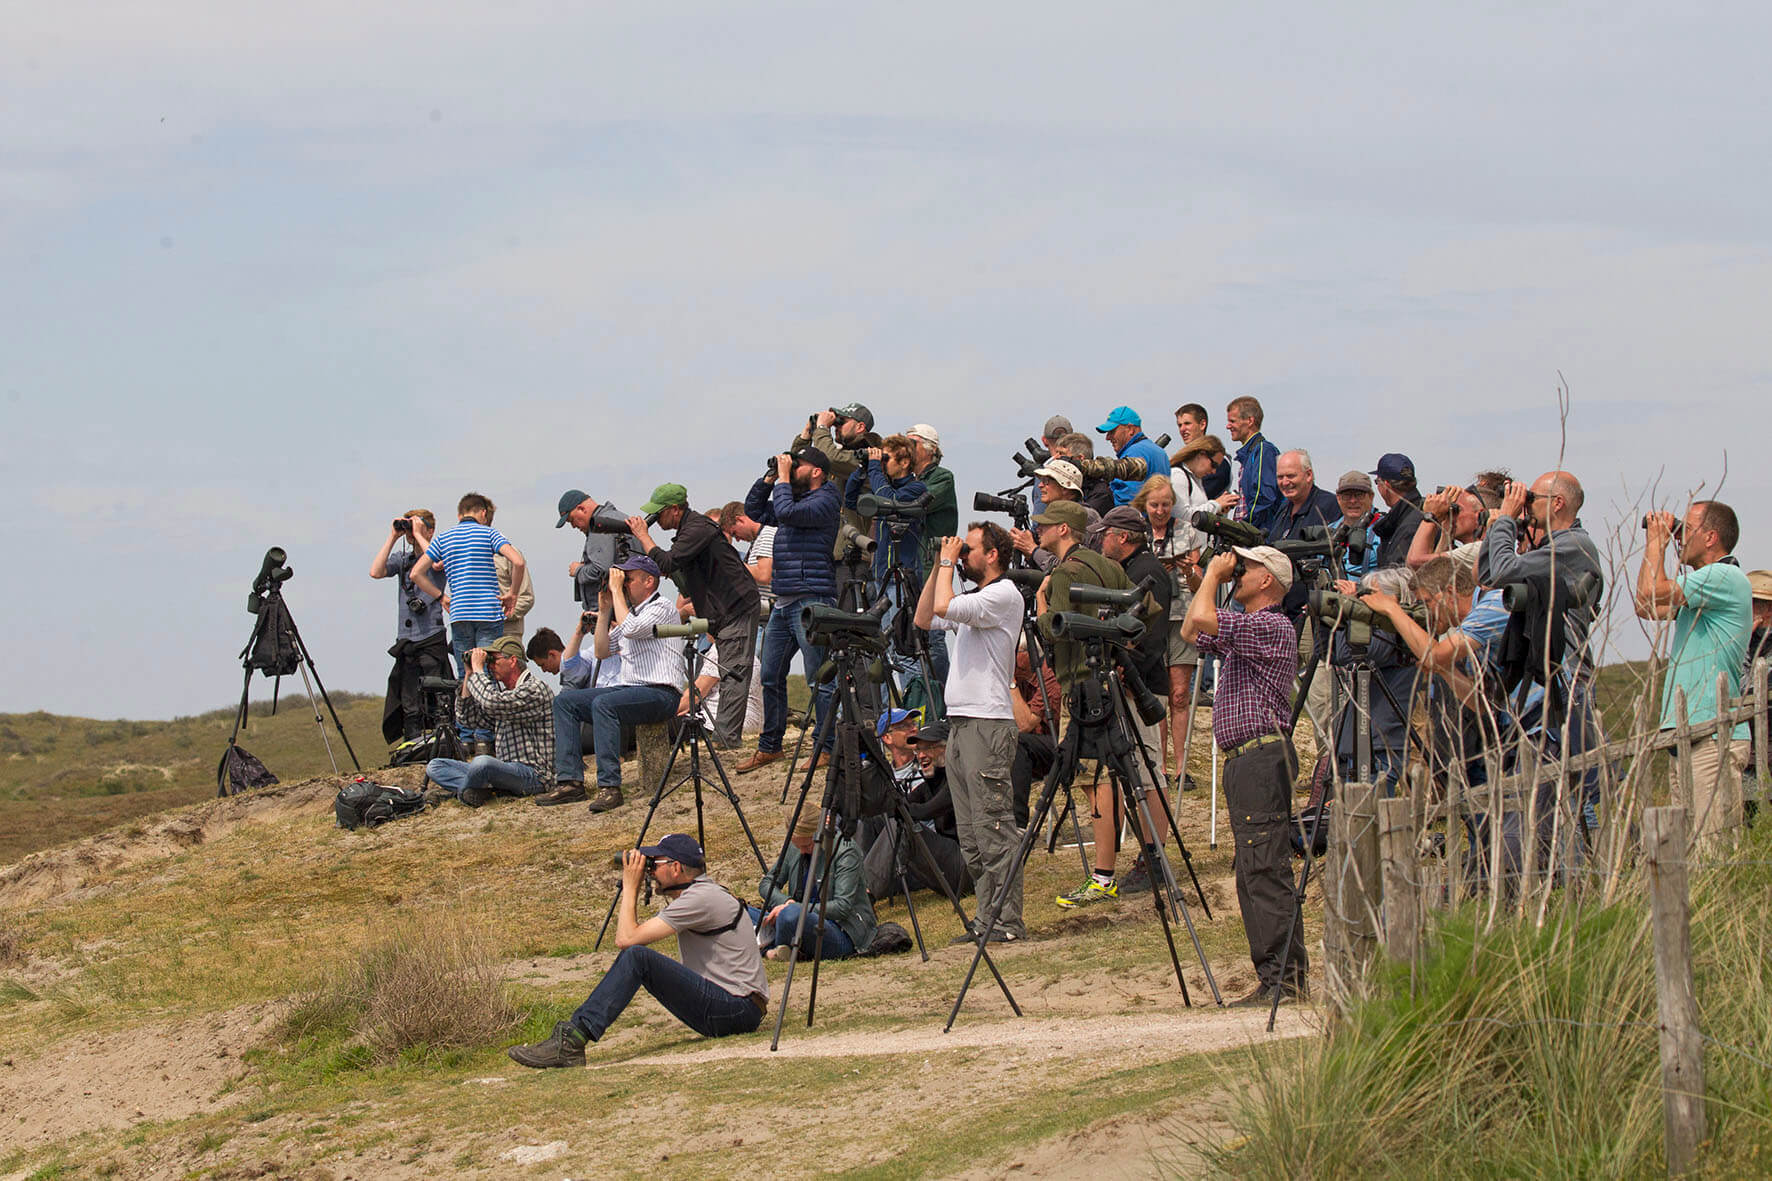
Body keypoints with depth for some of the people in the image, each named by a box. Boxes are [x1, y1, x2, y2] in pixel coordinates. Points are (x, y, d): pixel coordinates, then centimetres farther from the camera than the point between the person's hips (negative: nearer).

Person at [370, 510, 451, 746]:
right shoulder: (402, 558, 15)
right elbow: (376, 572, 1)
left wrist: (418, 535, -9)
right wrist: (393, 538, 1)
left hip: (432, 638, -5)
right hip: (405, 641, 5)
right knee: (410, 703, 3)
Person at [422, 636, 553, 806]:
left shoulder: (535, 688, -11)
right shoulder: (503, 691, 20)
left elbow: (492, 703, -25)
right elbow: (475, 720, 18)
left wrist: (478, 669, -10)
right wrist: (469, 674, 14)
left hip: (530, 774, -10)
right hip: (504, 769, 10)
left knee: (482, 763, -41)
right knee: (434, 766, 2)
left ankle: (463, 790, -9)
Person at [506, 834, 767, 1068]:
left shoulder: (701, 898, -14)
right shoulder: (696, 894, 18)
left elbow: (626, 938, -16)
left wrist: (630, 886, -5)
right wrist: (632, 890, 16)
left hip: (740, 1009, -10)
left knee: (637, 957, -21)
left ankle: (572, 1039, -27)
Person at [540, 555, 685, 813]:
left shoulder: (663, 608, -5)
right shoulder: (630, 611, 22)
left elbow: (630, 629, -22)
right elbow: (602, 652, 21)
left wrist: (617, 590, -11)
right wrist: (604, 610, 12)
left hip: (660, 693, -9)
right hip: (628, 688, 9)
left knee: (603, 703, -35)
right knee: (564, 701, -3)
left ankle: (609, 786, -37)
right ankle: (570, 781, -12)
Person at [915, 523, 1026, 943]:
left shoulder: (1004, 594, -9)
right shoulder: (973, 600, 20)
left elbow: (944, 607, -20)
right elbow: (925, 619, 24)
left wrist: (948, 562, -5)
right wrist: (939, 567, 17)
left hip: (988, 723, -10)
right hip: (959, 722, 10)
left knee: (993, 829, -10)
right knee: (971, 835, 9)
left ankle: (1007, 922, -11)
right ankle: (988, 918, 12)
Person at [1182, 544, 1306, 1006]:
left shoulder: (1272, 627, -11)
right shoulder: (1241, 629, 20)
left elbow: (1203, 620, -21)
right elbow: (1192, 632, 31)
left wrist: (1214, 575, -4)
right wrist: (1210, 580, 21)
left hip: (1263, 755, -11)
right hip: (1244, 758, 11)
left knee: (1265, 870, -13)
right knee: (1253, 872, 9)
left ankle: (1282, 977, -15)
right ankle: (1278, 976, 10)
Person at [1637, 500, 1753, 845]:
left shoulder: (1727, 578, -11)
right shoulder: (1705, 586, 21)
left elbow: (1652, 592, -19)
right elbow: (1647, 608, 25)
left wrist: (1657, 540, -3)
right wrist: (1656, 542, 22)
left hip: (1715, 737, -10)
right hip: (1697, 736, 10)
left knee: (1713, 849, -13)